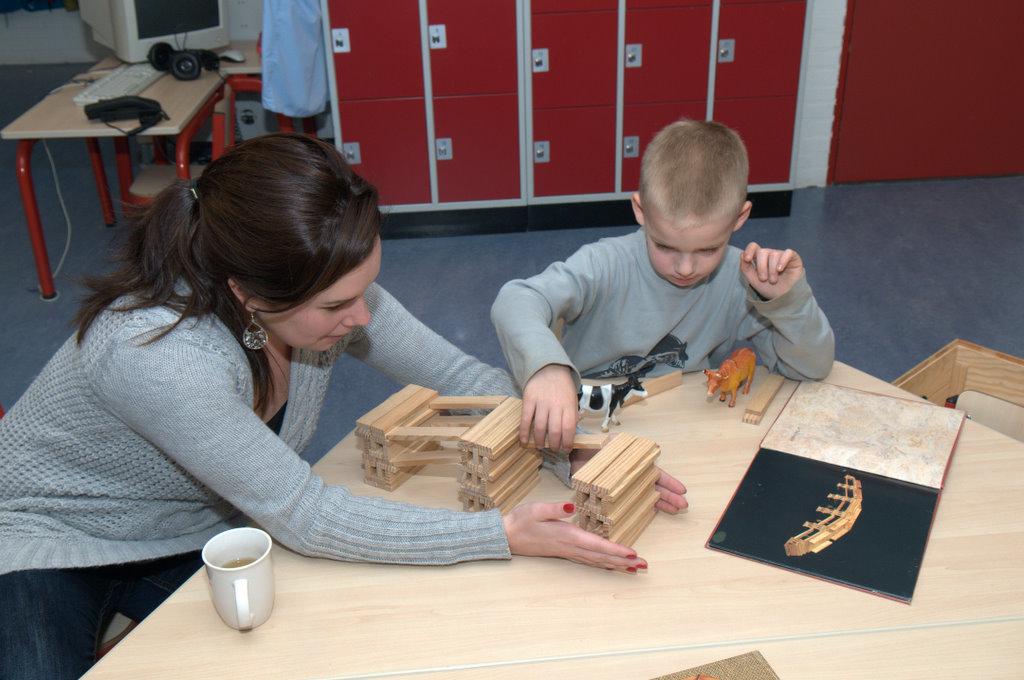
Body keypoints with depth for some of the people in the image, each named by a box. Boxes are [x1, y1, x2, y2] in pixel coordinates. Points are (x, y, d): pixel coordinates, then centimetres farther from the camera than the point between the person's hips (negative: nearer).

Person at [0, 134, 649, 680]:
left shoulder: (327, 293, -20)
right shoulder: (155, 354, -38)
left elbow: (461, 375, -11)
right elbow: (306, 515, -33)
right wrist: (505, 534, -35)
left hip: (198, 533, 6)